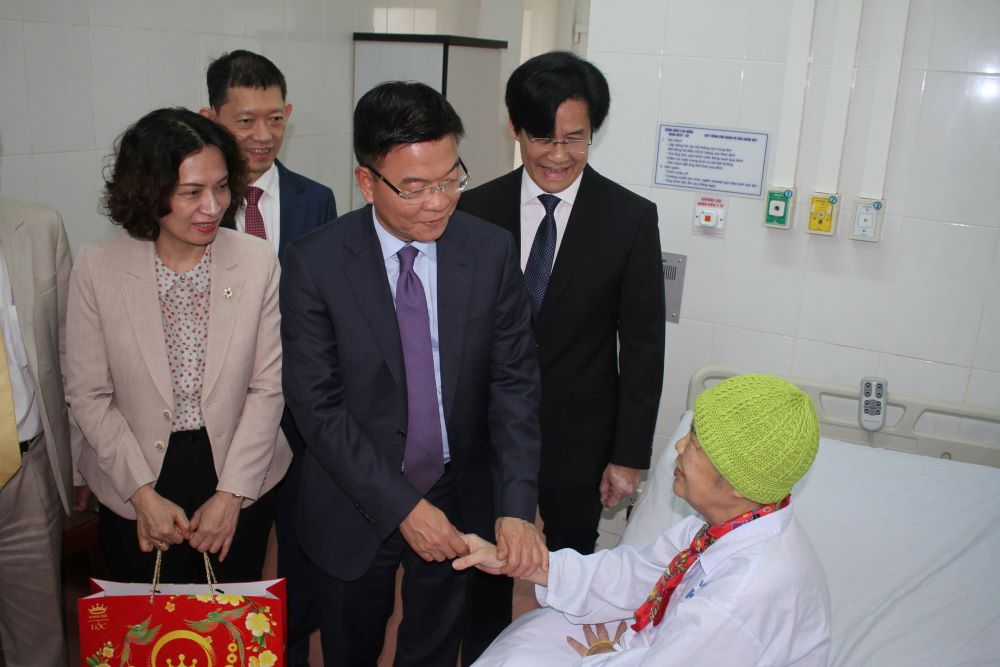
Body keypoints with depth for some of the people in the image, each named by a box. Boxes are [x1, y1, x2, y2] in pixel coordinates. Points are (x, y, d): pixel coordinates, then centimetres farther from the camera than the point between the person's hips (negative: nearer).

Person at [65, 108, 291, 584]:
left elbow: (267, 388, -8)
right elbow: (89, 396, -5)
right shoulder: (97, 269, -11)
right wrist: (143, 495, -9)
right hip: (134, 494, 0)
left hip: (241, 482, 0)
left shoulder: (258, 262, -11)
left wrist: (230, 494, -10)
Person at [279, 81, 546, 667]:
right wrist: (400, 506, -21)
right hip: (355, 507, -1)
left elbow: (515, 381, -9)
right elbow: (317, 404, -16)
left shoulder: (492, 251, -10)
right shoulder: (314, 263, -16)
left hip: (460, 502, 2)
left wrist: (516, 506, -20)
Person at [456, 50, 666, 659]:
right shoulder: (476, 211, -6)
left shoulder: (631, 219, -10)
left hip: (580, 442, -1)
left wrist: (630, 454, -7)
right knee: (486, 569, 20)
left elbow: (643, 346, -7)